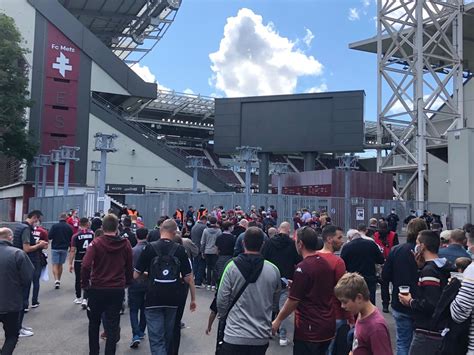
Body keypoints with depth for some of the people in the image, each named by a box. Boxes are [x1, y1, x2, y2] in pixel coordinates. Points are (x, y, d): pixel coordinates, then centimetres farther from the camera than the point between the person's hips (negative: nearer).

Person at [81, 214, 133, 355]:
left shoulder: (96, 243, -11)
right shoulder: (125, 244, -4)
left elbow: (85, 265, -19)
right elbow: (129, 268, 2)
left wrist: (84, 283, -5)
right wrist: (127, 283, 16)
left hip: (97, 289, -1)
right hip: (118, 290, 1)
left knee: (94, 323, 20)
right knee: (113, 325, 10)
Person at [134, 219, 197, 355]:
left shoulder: (150, 248, -6)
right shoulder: (180, 250, -3)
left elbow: (135, 275, -3)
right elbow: (189, 278, -4)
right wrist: (193, 299, 7)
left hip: (153, 299, -2)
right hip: (173, 299, 2)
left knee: (156, 339, 1)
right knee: (168, 335, 22)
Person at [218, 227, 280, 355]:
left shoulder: (232, 266, -14)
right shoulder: (274, 270, -7)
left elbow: (222, 300, -9)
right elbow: (274, 301, 7)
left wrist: (222, 315, 12)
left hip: (235, 336, -3)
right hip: (262, 337, 3)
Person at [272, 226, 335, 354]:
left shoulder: (303, 267, -20)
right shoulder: (326, 263, 4)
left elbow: (293, 301, -16)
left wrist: (278, 320, -4)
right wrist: (295, 285, 20)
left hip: (309, 329, -8)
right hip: (328, 326, 8)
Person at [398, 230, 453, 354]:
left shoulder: (429, 270, -21)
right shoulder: (443, 267, 8)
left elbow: (432, 304, -28)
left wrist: (411, 302, -12)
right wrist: (421, 267, 8)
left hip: (427, 334, -9)